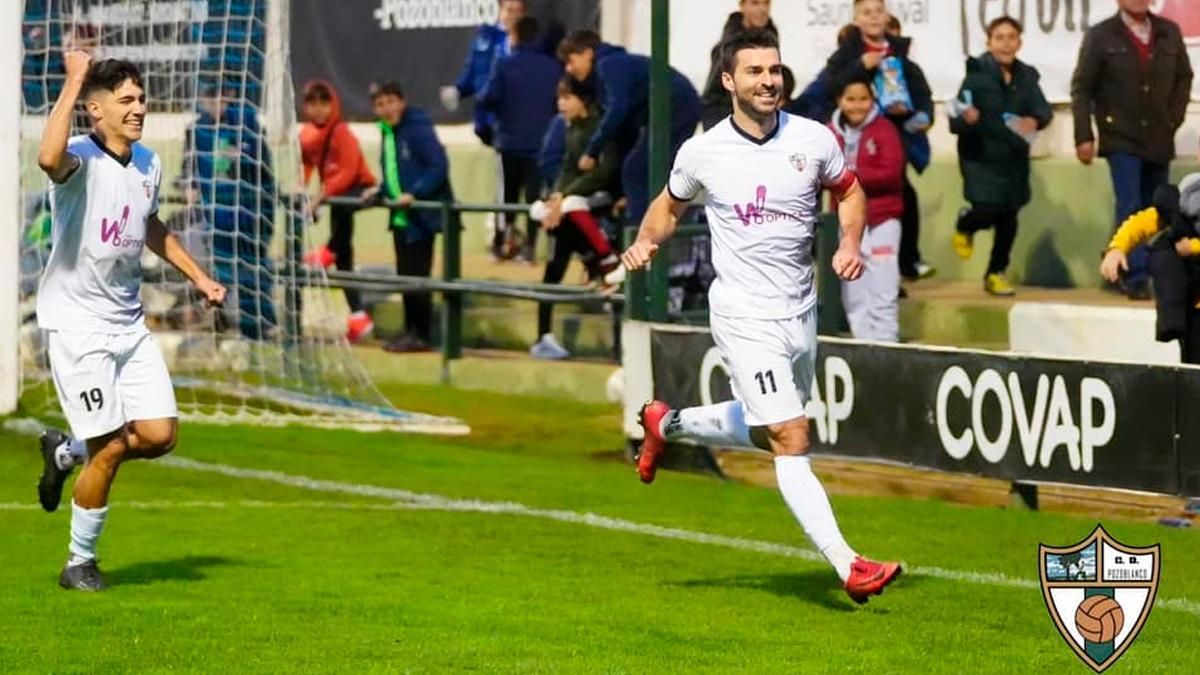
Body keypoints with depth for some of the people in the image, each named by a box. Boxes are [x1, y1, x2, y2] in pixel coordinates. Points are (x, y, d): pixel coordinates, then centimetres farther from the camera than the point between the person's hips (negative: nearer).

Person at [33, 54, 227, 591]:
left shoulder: (148, 164, 6)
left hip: (128, 322, 7)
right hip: (76, 324, -7)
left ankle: (66, 451, 28)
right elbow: (49, 159, -44)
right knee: (111, 448, -8)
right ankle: (80, 563, 11)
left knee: (159, 435, 0)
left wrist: (198, 277, 26)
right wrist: (72, 84, -40)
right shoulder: (81, 159, -17)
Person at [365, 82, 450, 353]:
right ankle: (410, 331, 19)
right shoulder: (387, 133, 11)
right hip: (400, 217, 8)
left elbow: (439, 166, -20)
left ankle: (421, 334, 1)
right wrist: (380, 190, 6)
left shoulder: (418, 130, -15)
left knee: (417, 276, -5)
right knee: (405, 276, 11)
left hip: (421, 216, -8)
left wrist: (415, 193, -25)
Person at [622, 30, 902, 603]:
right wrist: (646, 240, -8)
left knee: (766, 432, 21)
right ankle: (848, 566, -15)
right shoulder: (702, 152, -7)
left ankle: (667, 425, 46)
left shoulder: (814, 140, -4)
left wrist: (850, 242, -5)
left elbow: (849, 192, 13)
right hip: (744, 316, -5)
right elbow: (669, 205, 12)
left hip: (800, 312, 5)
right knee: (791, 441, -13)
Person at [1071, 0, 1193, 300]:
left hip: (1159, 139, 4)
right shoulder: (1100, 36, -3)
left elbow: (1183, 78, 16)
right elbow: (1081, 88, -2)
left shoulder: (1169, 33, 6)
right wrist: (1084, 136, -8)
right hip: (1121, 138, -4)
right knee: (1130, 208, -12)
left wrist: (1174, 119, 4)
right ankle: (1136, 278, -11)